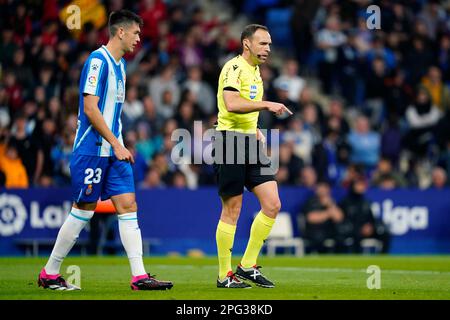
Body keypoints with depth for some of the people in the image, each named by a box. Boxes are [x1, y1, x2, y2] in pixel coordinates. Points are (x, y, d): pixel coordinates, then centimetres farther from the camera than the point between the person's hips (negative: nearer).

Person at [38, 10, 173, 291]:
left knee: (128, 206, 0)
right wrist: (116, 144, -18)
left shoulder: (119, 64, 15)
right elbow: (90, 109, -19)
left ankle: (139, 276, -3)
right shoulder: (98, 60, -13)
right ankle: (49, 274, 9)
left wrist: (120, 146, 17)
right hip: (92, 150, -9)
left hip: (113, 151, 9)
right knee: (83, 210, -2)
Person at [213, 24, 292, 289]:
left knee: (272, 205, 0)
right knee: (232, 210, -4)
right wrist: (266, 104, -30)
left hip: (250, 143, 9)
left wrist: (256, 130, 15)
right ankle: (224, 275, 6)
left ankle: (248, 266, 9)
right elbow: (231, 104, -27)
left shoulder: (255, 71, 18)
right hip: (230, 140, -9)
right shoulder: (235, 68, -11)